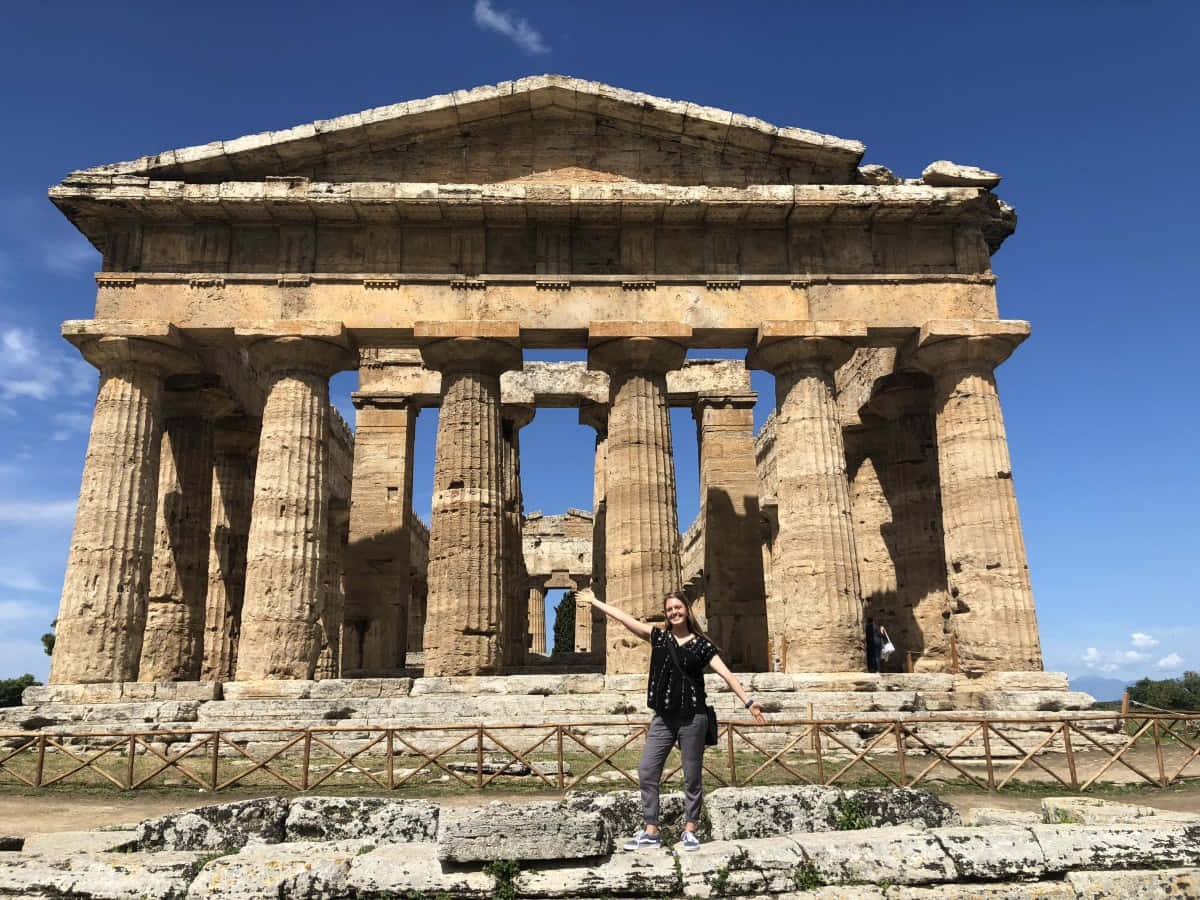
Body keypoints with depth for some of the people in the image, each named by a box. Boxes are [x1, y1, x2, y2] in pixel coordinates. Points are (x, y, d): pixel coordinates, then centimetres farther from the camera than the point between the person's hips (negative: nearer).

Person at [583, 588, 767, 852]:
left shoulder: (701, 644, -1)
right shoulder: (658, 637, 6)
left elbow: (727, 675, -4)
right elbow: (624, 618, 7)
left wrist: (748, 703, -13)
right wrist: (595, 601, 8)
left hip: (692, 718, -3)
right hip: (663, 718, 3)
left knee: (692, 776, 6)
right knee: (646, 772, 2)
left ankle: (690, 831, 20)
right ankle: (651, 833, 12)